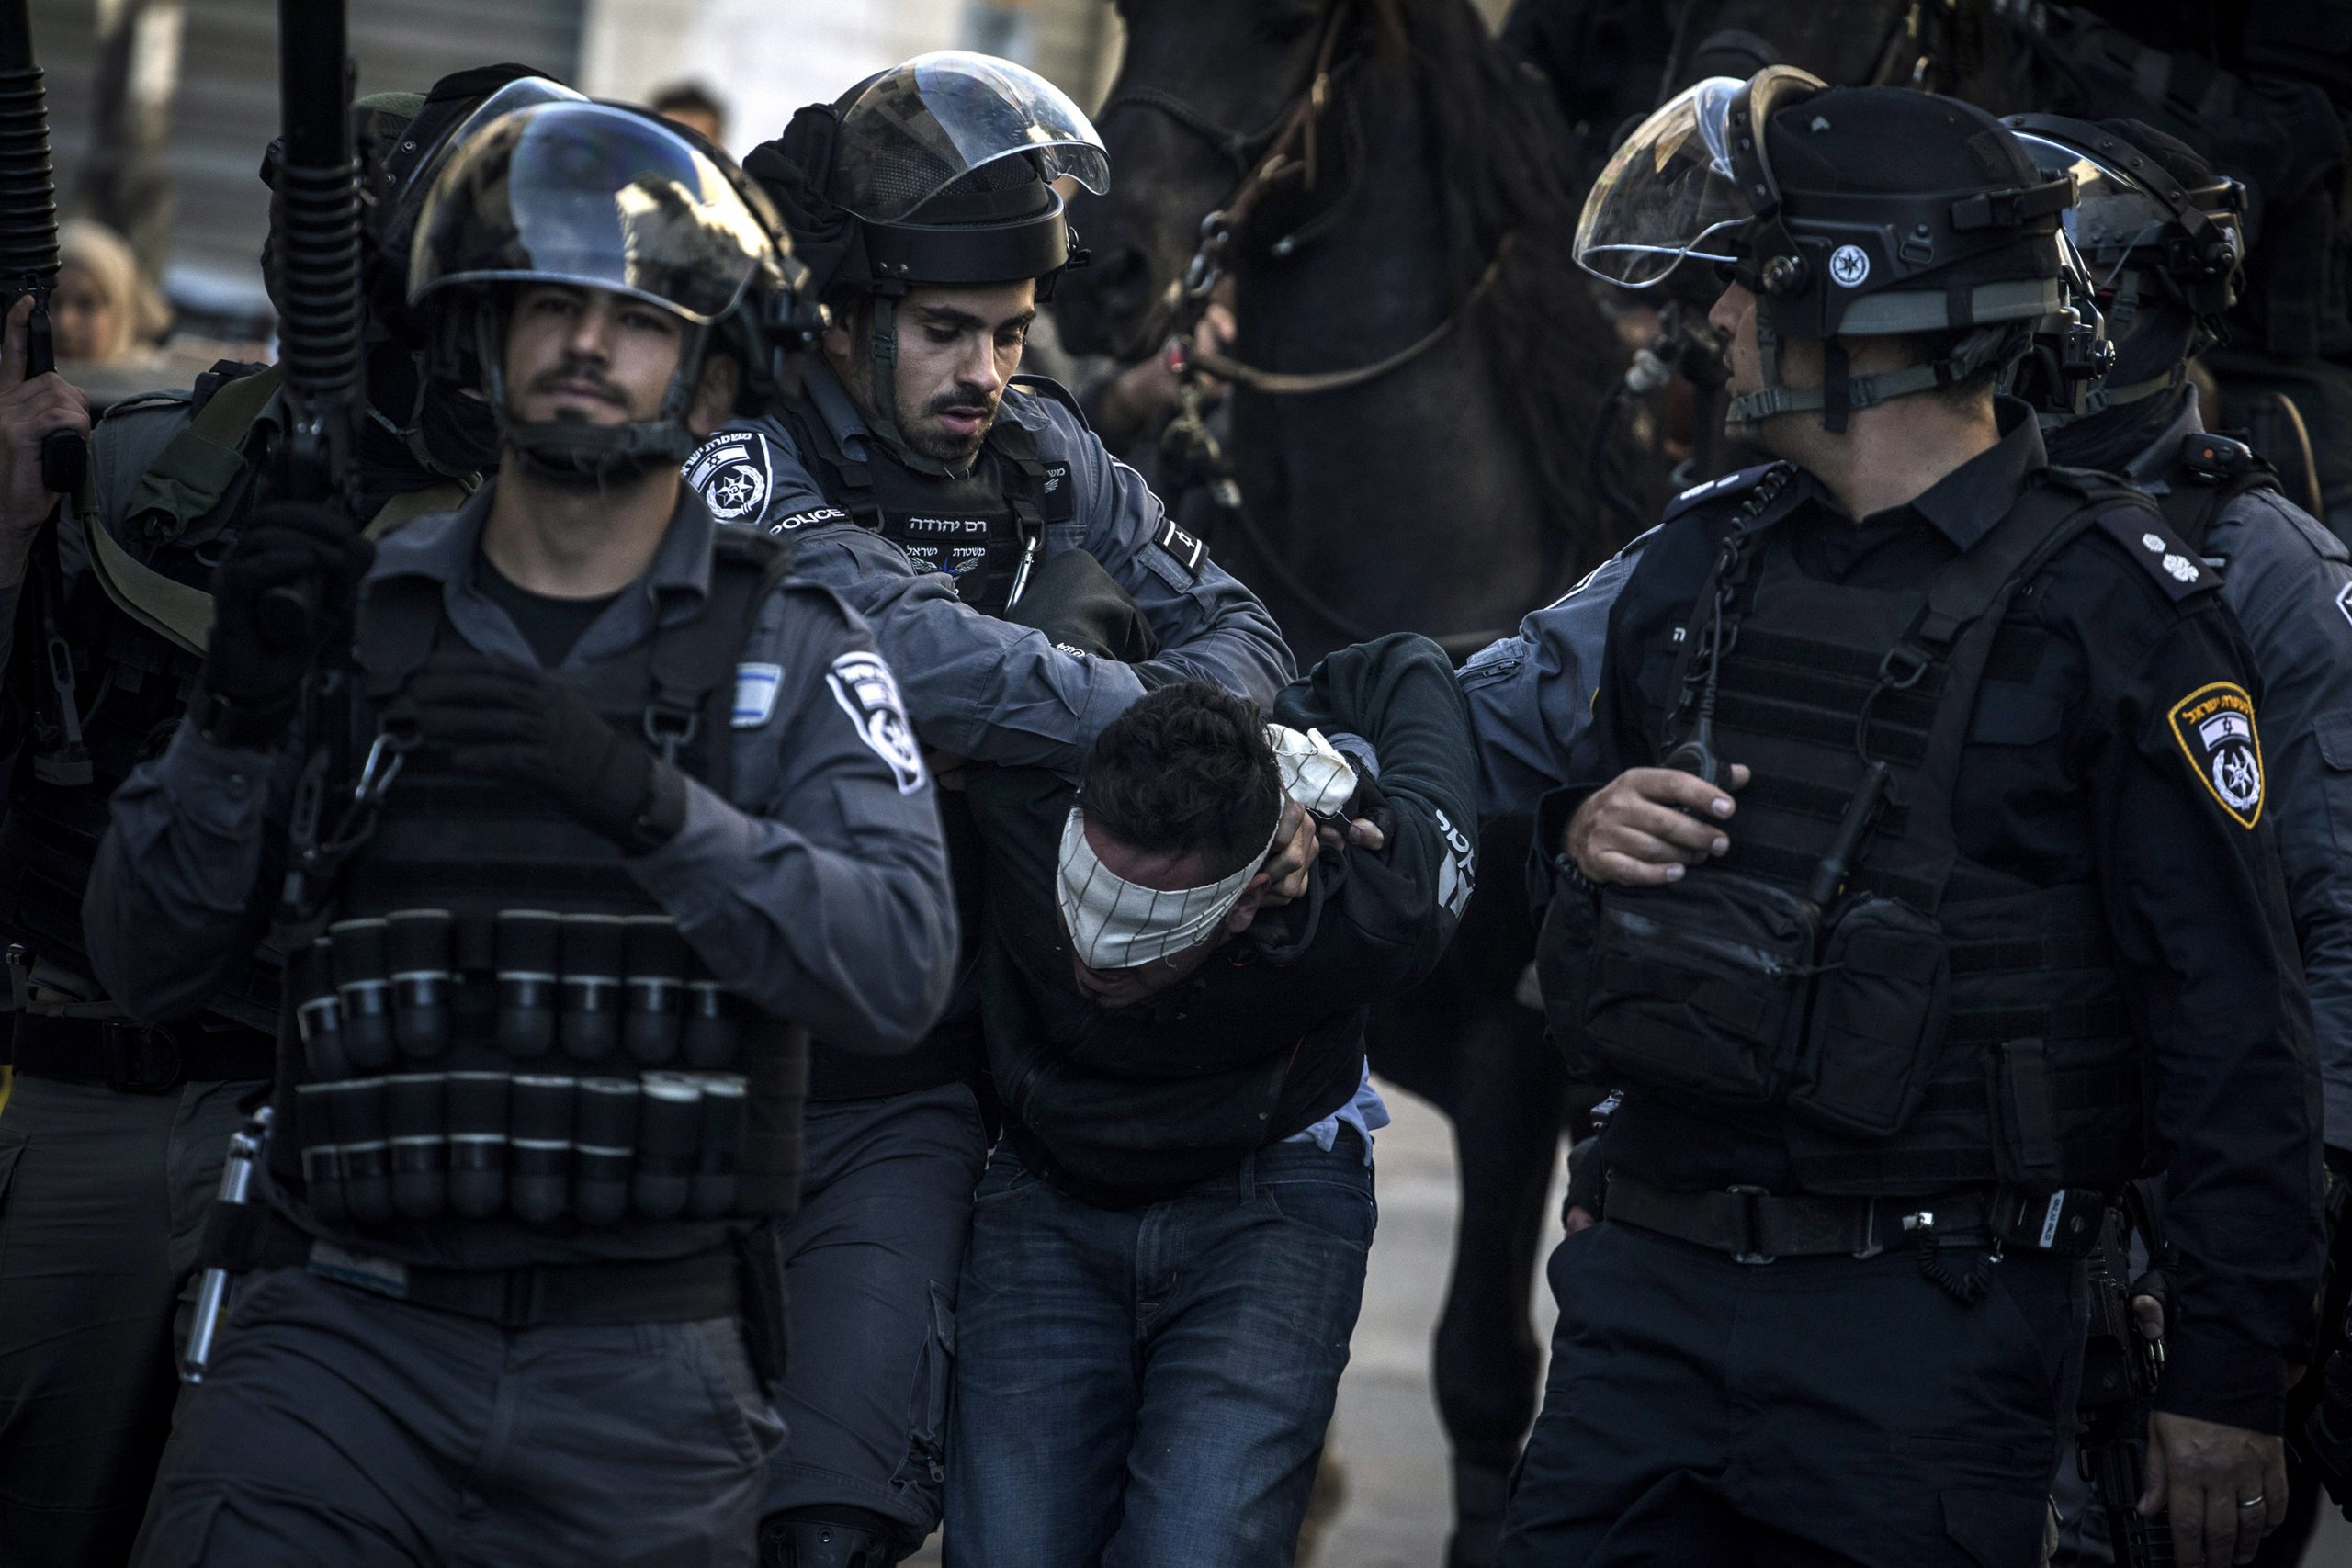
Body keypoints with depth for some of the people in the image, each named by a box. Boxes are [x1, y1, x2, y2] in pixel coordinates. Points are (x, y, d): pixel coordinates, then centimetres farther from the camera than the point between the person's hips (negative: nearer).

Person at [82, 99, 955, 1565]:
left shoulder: (790, 654, 3)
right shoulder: (356, 611, 9)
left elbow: (898, 968, -12)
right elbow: (145, 963, 9)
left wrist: (645, 799, -23)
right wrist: (241, 715, -8)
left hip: (641, 1379, 0)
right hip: (349, 1331, 1)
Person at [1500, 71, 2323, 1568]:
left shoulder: (2110, 606, -8)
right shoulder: (1697, 561, 12)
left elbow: (2233, 1020, -10)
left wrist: (2231, 1380, -13)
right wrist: (1586, 836, 0)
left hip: (1928, 1330, -6)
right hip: (1655, 1284, 6)